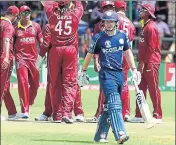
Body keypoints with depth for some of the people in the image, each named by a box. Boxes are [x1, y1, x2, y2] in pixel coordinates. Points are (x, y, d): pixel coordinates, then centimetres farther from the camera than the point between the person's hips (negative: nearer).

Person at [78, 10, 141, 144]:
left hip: (119, 74, 5)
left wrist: (134, 70, 14)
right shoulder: (99, 37, -4)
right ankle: (120, 134, -31)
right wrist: (83, 71, 10)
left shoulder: (122, 36, 7)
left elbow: (128, 52, 18)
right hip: (106, 74, -5)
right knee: (114, 103, -19)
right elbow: (90, 54, 6)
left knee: (109, 105, 9)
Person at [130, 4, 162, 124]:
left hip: (151, 62, -10)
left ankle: (157, 116, -4)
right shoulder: (145, 27, 17)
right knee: (141, 88, 10)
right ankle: (139, 115, 14)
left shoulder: (151, 27, -12)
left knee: (153, 89, -7)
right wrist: (140, 62, 15)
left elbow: (151, 47, -17)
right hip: (144, 63, 10)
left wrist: (143, 62, -17)